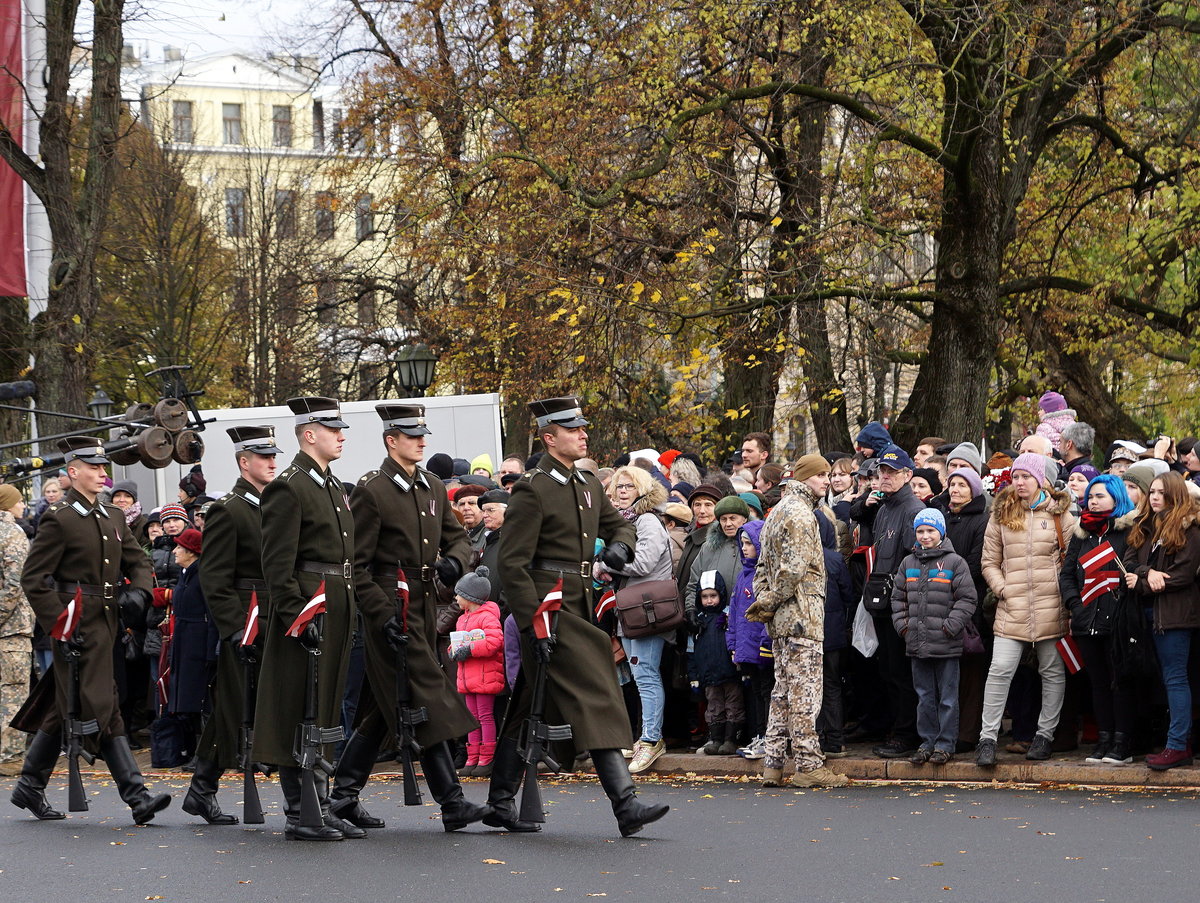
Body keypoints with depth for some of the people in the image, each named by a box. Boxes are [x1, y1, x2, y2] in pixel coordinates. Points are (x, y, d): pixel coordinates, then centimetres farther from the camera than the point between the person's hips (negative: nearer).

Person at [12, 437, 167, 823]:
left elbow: (137, 560, 22)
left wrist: (139, 590, -1)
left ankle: (29, 787, 25)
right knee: (104, 710, -10)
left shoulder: (113, 517, 15)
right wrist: (60, 627, -17)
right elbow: (33, 579, -10)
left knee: (65, 711, 14)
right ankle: (136, 796, -12)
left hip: (105, 624, 8)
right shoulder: (58, 519, -8)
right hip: (77, 628, -8)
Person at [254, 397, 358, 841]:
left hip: (337, 612, 9)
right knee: (299, 715, -5)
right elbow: (277, 564, -16)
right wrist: (298, 616, -21)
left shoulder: (332, 486, 18)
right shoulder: (288, 488, -11)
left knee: (325, 714, 13)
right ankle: (298, 815, -1)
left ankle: (321, 806, 18)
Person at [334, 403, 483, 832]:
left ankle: (344, 793, 20)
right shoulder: (371, 490, -9)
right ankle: (452, 804, -11)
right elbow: (355, 564, -10)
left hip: (426, 608, 8)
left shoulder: (433, 488, 14)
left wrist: (454, 560, -5)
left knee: (383, 709, 11)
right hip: (392, 607, -8)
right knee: (427, 702, -11)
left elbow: (458, 537, 19)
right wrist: (382, 614, -18)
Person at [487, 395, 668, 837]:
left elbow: (620, 523, 29)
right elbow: (511, 563, -14)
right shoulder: (532, 490, -10)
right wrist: (533, 625, -20)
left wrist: (620, 545, 3)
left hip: (579, 609, 9)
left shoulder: (589, 486, 15)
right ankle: (625, 805, -17)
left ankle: (500, 804, 18)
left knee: (529, 711, 12)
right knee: (596, 700, -14)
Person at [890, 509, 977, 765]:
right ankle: (927, 742, 19)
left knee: (947, 698, 1)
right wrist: (902, 624, 6)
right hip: (916, 644, 5)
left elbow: (966, 599, -5)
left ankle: (945, 744, 8)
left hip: (946, 645, -5)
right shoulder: (908, 563, 12)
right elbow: (898, 598, 19)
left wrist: (950, 626, -12)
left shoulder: (954, 562, -4)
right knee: (925, 697, 11)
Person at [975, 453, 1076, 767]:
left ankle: (1044, 735, 18)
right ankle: (987, 738, -4)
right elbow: (989, 562, 11)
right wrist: (1003, 589, -2)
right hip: (1011, 608, 1)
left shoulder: (1060, 514, 5)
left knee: (1053, 672, 6)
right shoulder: (1001, 514, 10)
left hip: (1051, 608, 0)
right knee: (1000, 670, -8)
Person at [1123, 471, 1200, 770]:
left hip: (1176, 611, -7)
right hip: (1152, 611, 7)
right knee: (1171, 677, 9)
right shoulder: (1144, 527, 15)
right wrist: (1149, 574, -14)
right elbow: (1129, 563, 7)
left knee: (1175, 678, -8)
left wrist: (1142, 584, -10)